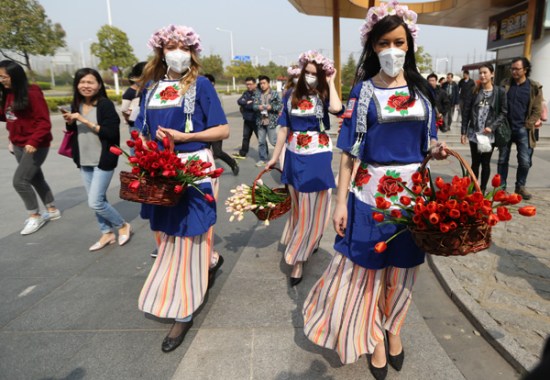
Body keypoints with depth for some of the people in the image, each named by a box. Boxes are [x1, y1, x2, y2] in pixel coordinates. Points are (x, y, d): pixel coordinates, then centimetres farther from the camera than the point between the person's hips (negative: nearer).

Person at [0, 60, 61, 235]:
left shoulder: (32, 94, -15)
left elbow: (44, 122, -17)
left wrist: (33, 142, -25)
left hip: (36, 146, -8)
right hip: (19, 146, 8)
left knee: (19, 181, -8)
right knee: (36, 179, 14)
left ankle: (35, 216, 8)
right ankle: (52, 210, 28)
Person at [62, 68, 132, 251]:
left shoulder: (105, 104, -13)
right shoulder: (76, 104, 7)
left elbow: (112, 133, -21)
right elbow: (73, 132, 17)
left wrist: (86, 121, -22)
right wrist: (70, 122, -4)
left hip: (103, 161, -7)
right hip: (84, 162, 7)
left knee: (95, 202, -7)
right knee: (97, 201, 13)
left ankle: (123, 225, 15)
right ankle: (107, 233, 29)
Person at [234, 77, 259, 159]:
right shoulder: (246, 93, 10)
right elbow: (239, 101, 0)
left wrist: (244, 105, -12)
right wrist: (247, 102, -17)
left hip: (256, 120, -7)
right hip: (247, 120, 7)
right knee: (246, 137, 18)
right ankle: (242, 153, 31)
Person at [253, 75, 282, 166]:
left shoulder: (274, 94, -4)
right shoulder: (257, 94, 7)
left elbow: (280, 105, -4)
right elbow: (254, 105, 4)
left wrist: (272, 107, -20)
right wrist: (258, 107, -18)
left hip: (271, 121, -4)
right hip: (260, 121, 4)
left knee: (273, 141, -2)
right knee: (261, 141, 10)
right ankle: (263, 158, 23)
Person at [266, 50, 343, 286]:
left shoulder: (323, 97, -5)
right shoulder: (292, 96, 3)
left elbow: (336, 108, -29)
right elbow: (284, 128, 5)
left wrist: (331, 82, -16)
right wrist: (275, 156, 5)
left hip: (317, 158, -3)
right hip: (294, 156, 3)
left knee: (311, 209, 3)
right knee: (298, 206, 18)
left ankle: (298, 258, 15)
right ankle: (303, 243, 41)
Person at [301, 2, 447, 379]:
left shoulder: (421, 88, 8)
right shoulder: (363, 91, -1)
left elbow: (427, 144, 12)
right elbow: (350, 151, -5)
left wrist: (438, 150, -12)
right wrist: (341, 201, -10)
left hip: (412, 191, 3)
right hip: (371, 191, -2)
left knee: (402, 267, 13)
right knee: (368, 267, 5)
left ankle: (393, 329, 36)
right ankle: (373, 336, 28)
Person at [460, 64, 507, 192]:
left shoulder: (500, 91, -1)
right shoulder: (474, 91, 3)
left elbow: (503, 112, -1)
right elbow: (466, 112, 3)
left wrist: (492, 127, -15)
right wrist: (463, 132, -1)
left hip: (489, 134, -1)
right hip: (474, 133, 2)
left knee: (485, 163, 5)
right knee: (475, 162, 8)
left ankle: (483, 189, 16)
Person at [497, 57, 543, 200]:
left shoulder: (534, 87, 0)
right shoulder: (505, 84, 6)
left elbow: (537, 111, -1)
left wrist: (526, 126, -9)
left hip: (523, 130, -1)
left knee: (525, 161, 1)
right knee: (502, 160, 6)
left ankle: (520, 187, 18)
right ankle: (501, 187, 16)